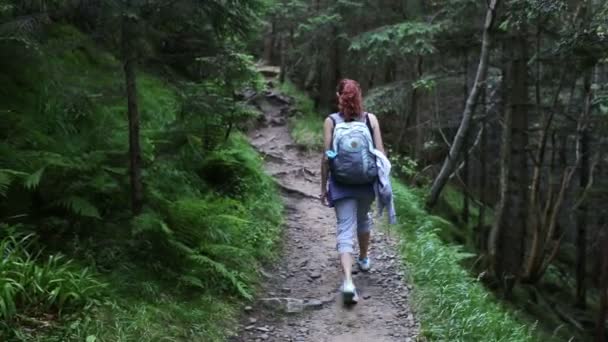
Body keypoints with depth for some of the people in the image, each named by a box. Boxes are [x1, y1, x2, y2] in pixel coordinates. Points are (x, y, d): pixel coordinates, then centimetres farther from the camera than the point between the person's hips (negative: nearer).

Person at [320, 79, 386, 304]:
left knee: (345, 229, -4)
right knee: (363, 219, 28)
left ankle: (348, 281, -19)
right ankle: (363, 259, 47)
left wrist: (323, 186, 3)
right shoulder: (371, 119, -2)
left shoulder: (331, 121, -5)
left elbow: (326, 157, -6)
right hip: (366, 181, 2)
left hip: (341, 183, -2)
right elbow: (381, 153, -2)